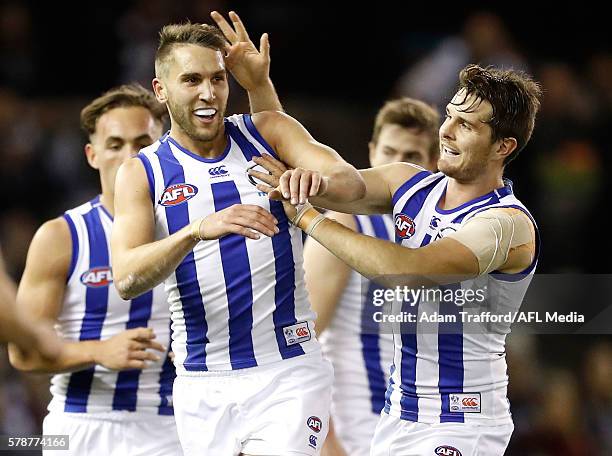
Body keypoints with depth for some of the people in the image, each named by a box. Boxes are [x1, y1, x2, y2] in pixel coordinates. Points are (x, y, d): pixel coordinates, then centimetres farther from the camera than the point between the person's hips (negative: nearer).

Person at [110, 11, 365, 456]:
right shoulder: (141, 173, -1)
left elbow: (352, 184, -10)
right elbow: (127, 279, -15)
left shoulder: (269, 132, 3)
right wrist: (197, 231, -33)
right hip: (203, 385, 1)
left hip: (288, 373, -1)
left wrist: (318, 180, -35)